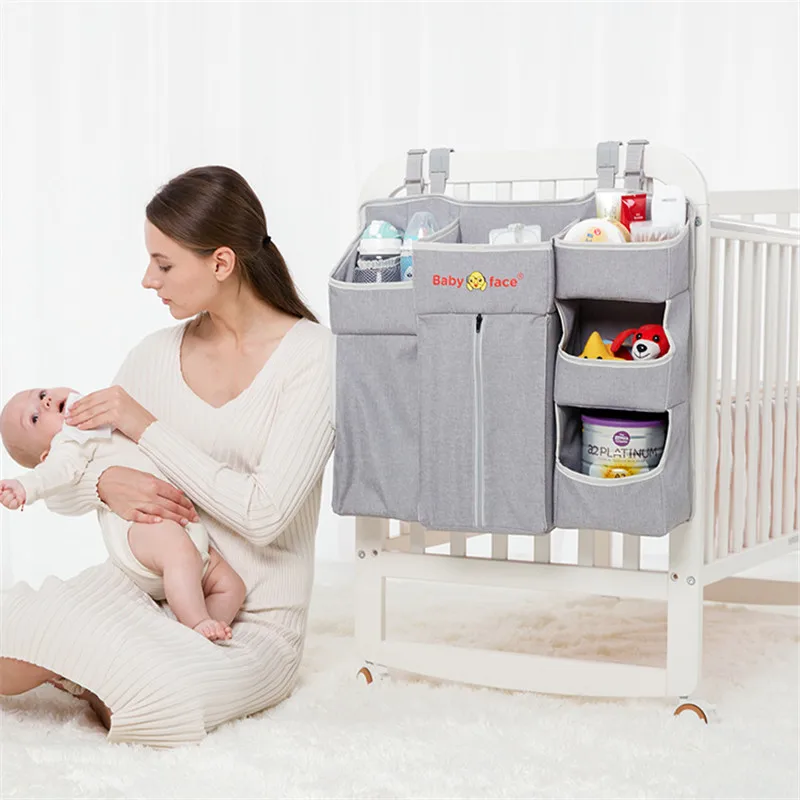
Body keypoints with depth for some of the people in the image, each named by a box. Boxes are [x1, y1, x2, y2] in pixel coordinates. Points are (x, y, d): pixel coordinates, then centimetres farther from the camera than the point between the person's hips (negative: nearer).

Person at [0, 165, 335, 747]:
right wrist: (107, 484, -16)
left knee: (158, 704, -32)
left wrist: (147, 428, -14)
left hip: (252, 626, -3)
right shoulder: (158, 355, 6)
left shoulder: (313, 355, -10)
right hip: (143, 589, 3)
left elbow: (264, 513, -20)